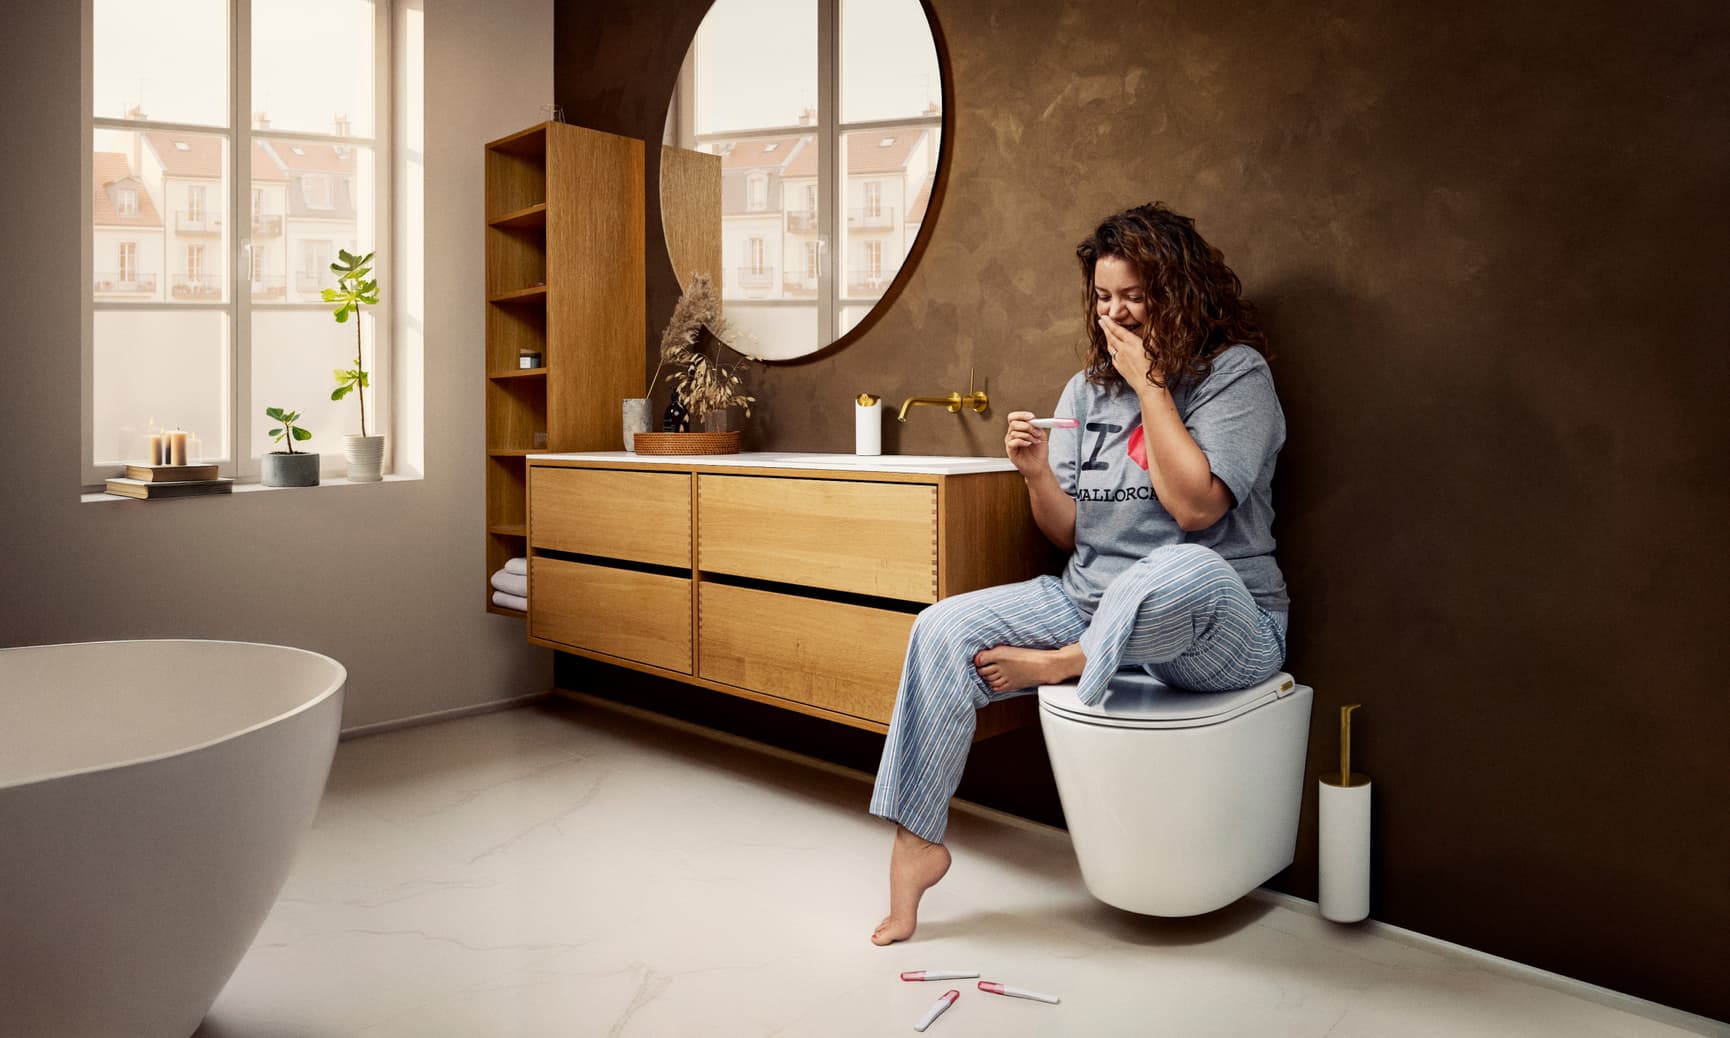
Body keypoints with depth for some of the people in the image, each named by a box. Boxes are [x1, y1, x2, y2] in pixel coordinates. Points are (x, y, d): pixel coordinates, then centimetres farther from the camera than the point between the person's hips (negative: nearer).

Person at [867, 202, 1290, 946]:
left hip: (1218, 626, -5)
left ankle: (1061, 665, -12)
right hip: (1090, 604, 5)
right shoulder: (1087, 389, 11)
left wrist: (1150, 384, -15)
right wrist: (1038, 475, -13)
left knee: (1185, 571, -41)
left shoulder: (1236, 373, -5)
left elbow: (1195, 505, -20)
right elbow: (1069, 534, 7)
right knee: (943, 630, -13)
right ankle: (916, 842, -7)